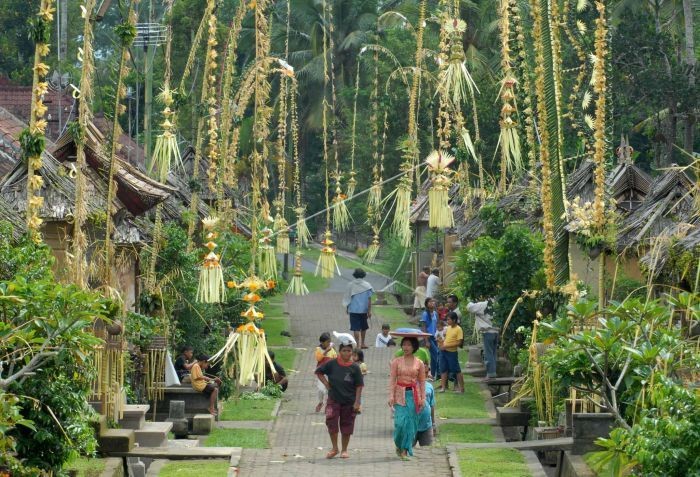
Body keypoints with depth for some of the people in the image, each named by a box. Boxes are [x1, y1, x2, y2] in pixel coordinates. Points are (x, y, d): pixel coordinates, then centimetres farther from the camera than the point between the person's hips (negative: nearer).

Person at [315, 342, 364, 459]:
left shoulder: (354, 367, -3)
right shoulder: (332, 364, -2)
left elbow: (359, 386, -1)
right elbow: (318, 372, 11)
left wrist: (357, 402, -7)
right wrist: (326, 384, 1)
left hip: (349, 401, 0)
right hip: (334, 399, 0)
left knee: (346, 426, 6)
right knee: (331, 420, -17)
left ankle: (344, 450, 20)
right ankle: (334, 448, -2)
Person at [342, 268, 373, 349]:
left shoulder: (350, 285, -2)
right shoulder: (367, 285, -4)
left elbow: (347, 297, 4)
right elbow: (369, 299, -5)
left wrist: (347, 308, 17)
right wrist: (369, 310, -1)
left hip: (353, 309, -1)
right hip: (364, 309, 1)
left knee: (356, 328, -1)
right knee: (363, 327, 19)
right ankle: (362, 343, 28)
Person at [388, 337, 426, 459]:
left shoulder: (419, 363, 5)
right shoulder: (396, 362, 2)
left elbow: (422, 381, 8)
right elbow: (392, 379, -1)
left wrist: (423, 398, 2)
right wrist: (391, 396, -9)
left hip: (413, 394, 1)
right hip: (400, 394, -1)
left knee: (411, 422, -1)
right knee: (400, 421, -10)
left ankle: (405, 450, 7)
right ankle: (399, 446, 15)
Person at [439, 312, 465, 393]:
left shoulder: (458, 329, -13)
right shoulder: (448, 328, 9)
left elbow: (459, 343, -18)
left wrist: (446, 346, -20)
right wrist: (442, 343, 2)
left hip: (452, 352, -7)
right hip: (443, 351, 7)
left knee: (457, 370, 0)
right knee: (444, 369, 8)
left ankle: (461, 388, 8)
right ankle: (443, 387, 14)